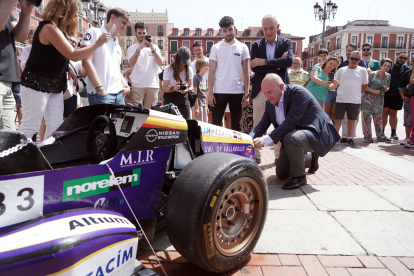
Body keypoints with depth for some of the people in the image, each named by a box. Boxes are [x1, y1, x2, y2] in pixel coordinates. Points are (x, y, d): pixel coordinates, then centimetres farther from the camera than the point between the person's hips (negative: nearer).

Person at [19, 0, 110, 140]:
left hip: (55, 87, 9)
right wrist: (97, 44, -11)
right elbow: (73, 55, -19)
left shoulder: (59, 30, 15)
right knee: (30, 127, -6)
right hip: (37, 85, -9)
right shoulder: (50, 28, -15)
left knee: (55, 127, 5)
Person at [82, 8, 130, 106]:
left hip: (119, 94, 7)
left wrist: (126, 86, 6)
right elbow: (86, 62, -9)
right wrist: (100, 89, -16)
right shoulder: (94, 32, 2)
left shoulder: (117, 45, 23)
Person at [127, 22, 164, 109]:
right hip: (137, 86, -2)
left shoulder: (154, 47, 15)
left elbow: (160, 63, 1)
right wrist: (140, 48, -19)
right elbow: (131, 63, -10)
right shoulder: (132, 48, 10)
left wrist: (153, 49, -11)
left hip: (153, 85, 2)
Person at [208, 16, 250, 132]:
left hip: (237, 92, 1)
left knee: (236, 124, 8)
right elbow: (211, 72, 2)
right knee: (216, 123, 1)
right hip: (219, 92, -1)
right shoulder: (216, 48, 5)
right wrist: (210, 93, -6)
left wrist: (246, 92, 0)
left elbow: (246, 72, 8)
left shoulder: (243, 47, 8)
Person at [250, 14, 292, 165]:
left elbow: (289, 61, -13)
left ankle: (279, 155, 18)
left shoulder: (286, 42, 6)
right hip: (260, 89, 1)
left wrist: (265, 62, -17)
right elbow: (254, 67, -7)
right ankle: (256, 155, 15)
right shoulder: (256, 45, 7)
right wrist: (277, 64, -13)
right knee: (258, 124, 4)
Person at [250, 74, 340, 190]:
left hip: (316, 133, -8)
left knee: (290, 138, -40)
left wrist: (266, 140, -39)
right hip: (292, 135, 8)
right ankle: (310, 157, 37)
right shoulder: (270, 103, 0)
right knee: (281, 174, 13)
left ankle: (299, 176, -15)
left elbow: (291, 122, -33)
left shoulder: (298, 92, -24)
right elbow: (262, 125, -2)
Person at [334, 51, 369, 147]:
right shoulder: (341, 70, 7)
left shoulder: (363, 71, 5)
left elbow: (364, 85, 12)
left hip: (355, 100, 0)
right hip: (341, 99, 0)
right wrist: (340, 92, 9)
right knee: (338, 118, 2)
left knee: (352, 120, 6)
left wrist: (359, 94, 12)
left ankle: (350, 139, 15)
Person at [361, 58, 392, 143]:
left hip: (379, 100, 5)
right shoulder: (372, 74, -9)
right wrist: (373, 91, -19)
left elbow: (387, 88, 17)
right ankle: (367, 136, 6)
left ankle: (380, 136, 19)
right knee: (367, 117, -4)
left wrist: (386, 88, -5)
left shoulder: (388, 76, 8)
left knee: (378, 118, 11)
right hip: (368, 99, -5)